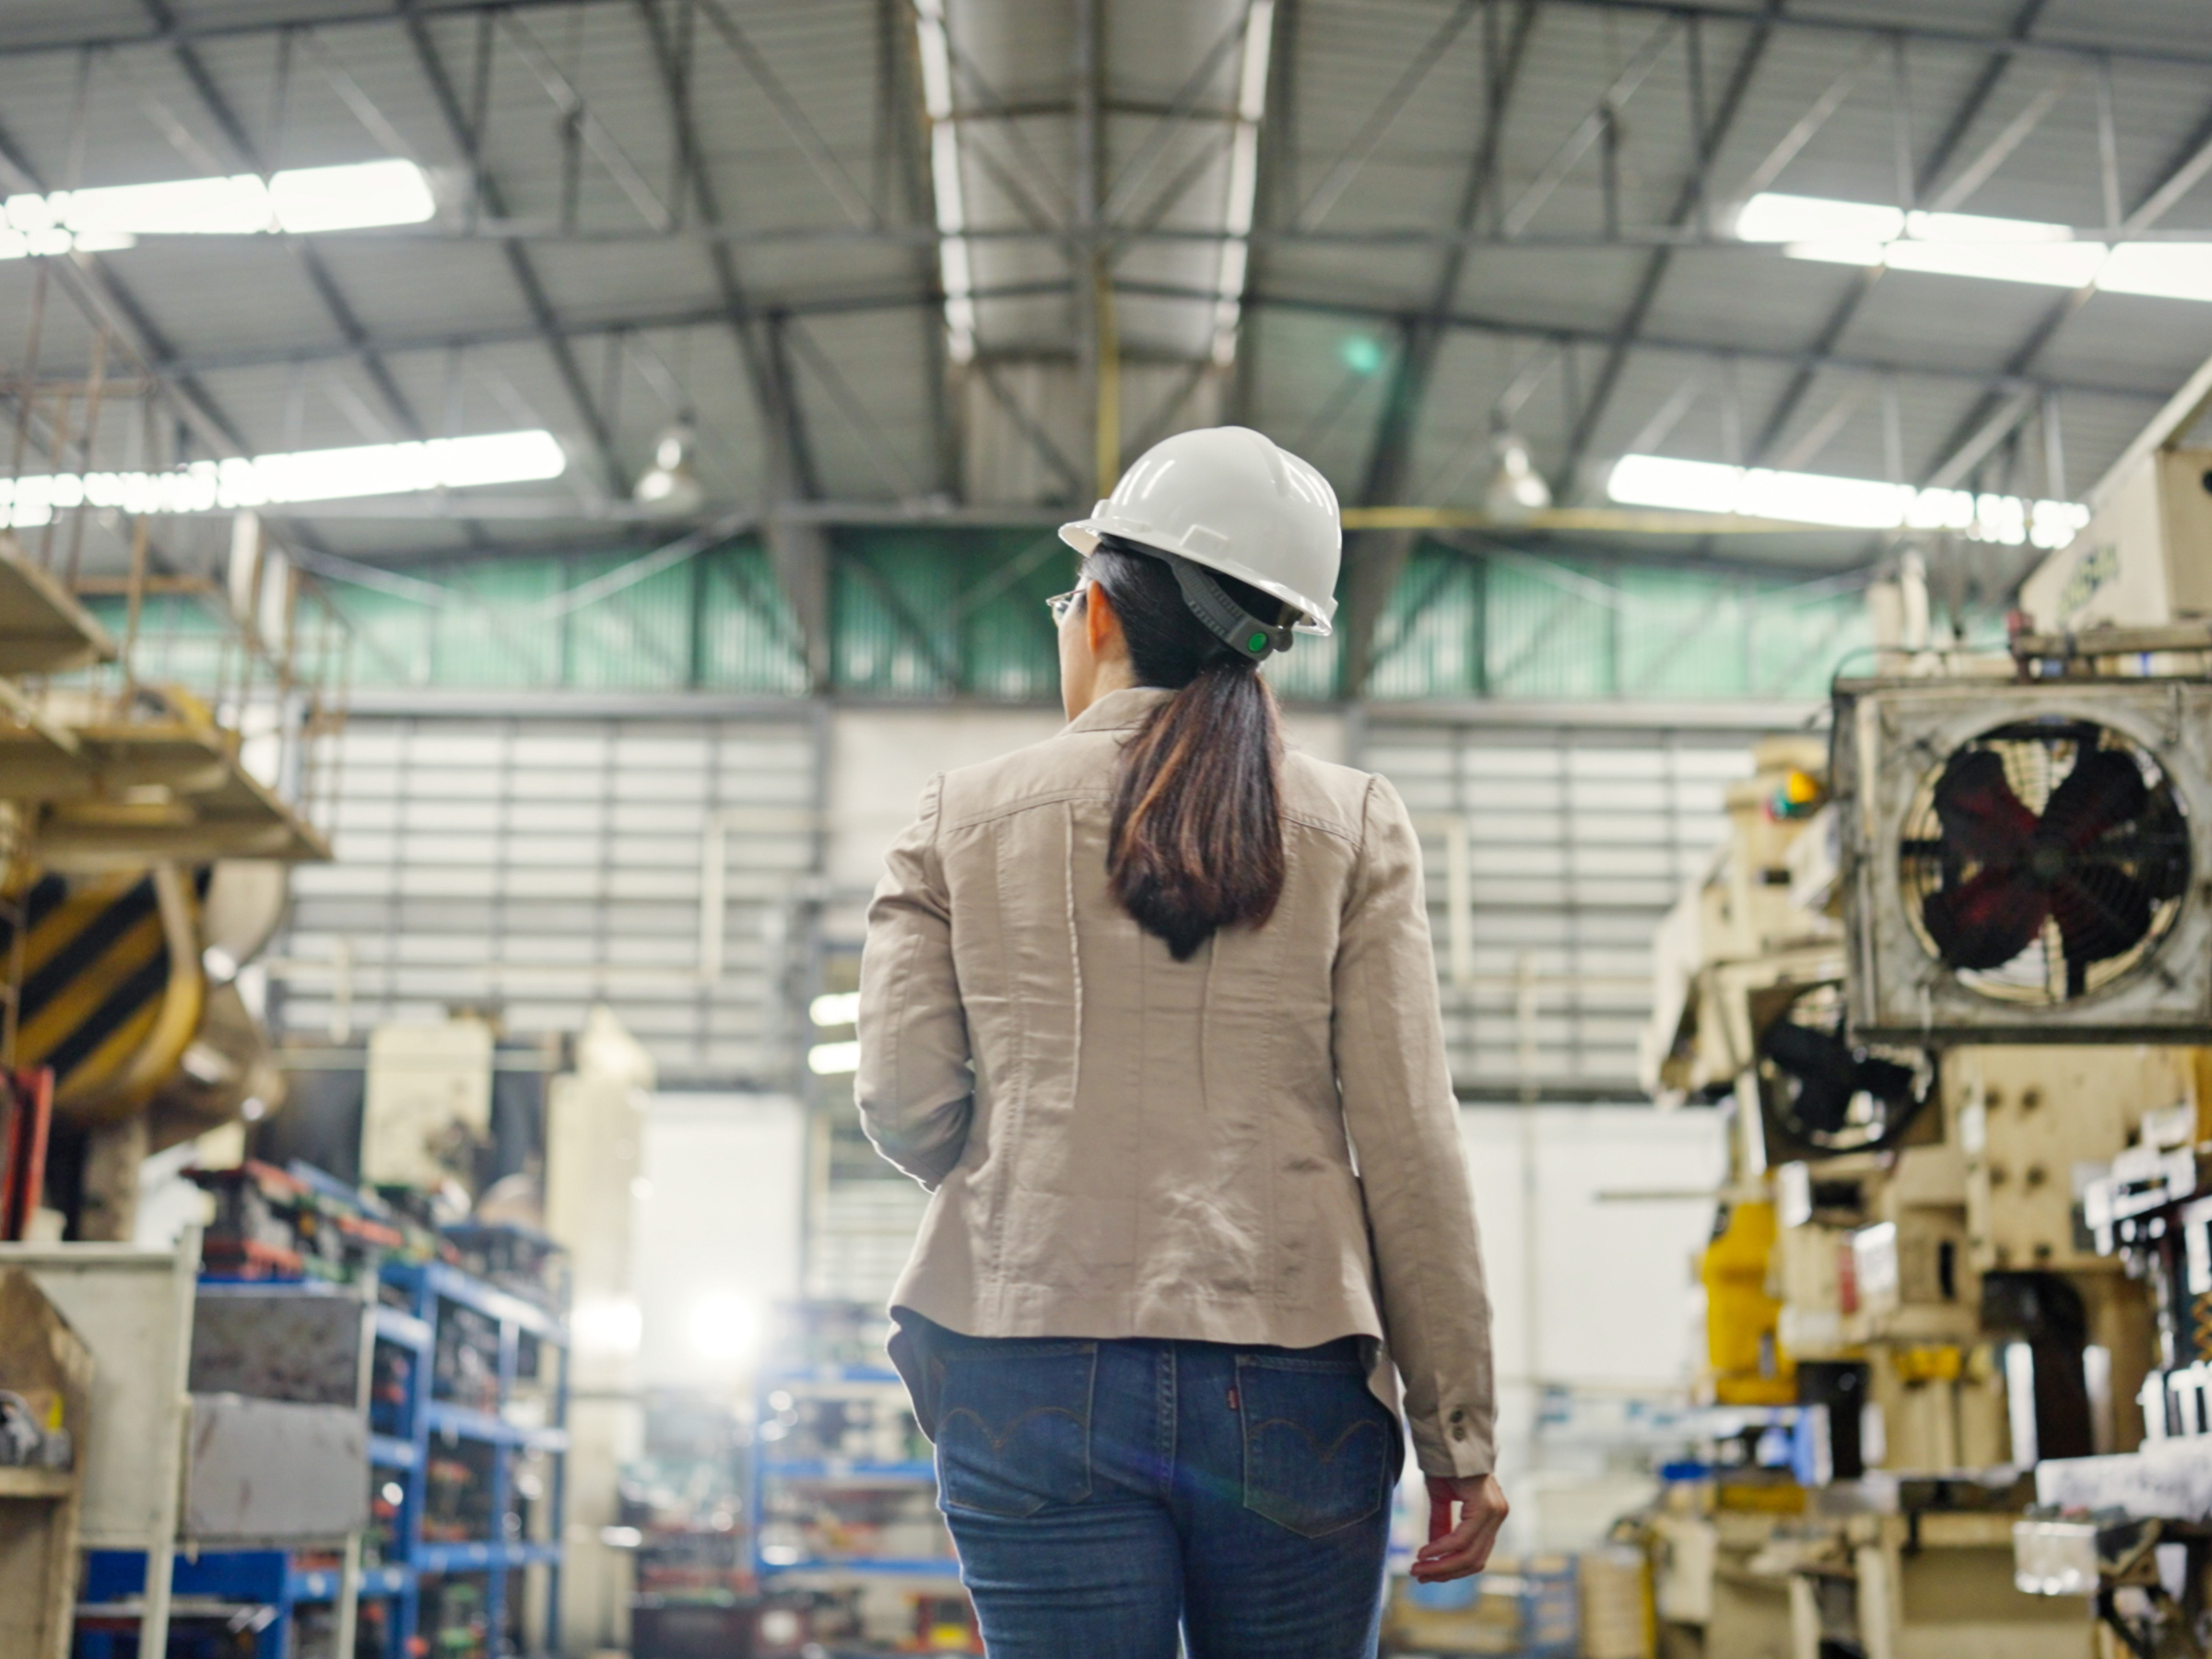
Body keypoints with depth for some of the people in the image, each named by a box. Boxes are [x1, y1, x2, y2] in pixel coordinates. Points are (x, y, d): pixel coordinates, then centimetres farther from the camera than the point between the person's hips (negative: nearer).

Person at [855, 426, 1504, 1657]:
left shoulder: (960, 821, 4)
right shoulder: (1355, 828, 3)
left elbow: (904, 1109, -1)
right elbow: (1408, 1142, -2)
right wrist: (1460, 1434, 4)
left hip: (1034, 1381, 0)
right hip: (1289, 1388, 0)